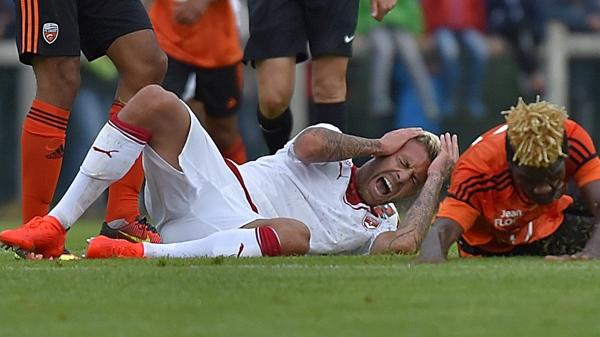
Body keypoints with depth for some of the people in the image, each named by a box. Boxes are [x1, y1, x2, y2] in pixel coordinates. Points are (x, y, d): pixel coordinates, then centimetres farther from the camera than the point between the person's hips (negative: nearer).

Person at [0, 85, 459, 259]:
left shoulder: (373, 227, 14)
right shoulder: (335, 148, 17)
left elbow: (405, 244, -11)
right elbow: (309, 144, -9)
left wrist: (435, 179, -1)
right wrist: (380, 145, 1)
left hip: (238, 237, -2)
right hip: (209, 188, 2)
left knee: (297, 233, -39)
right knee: (154, 102, -23)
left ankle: (144, 253, -39)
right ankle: (54, 228, -24)